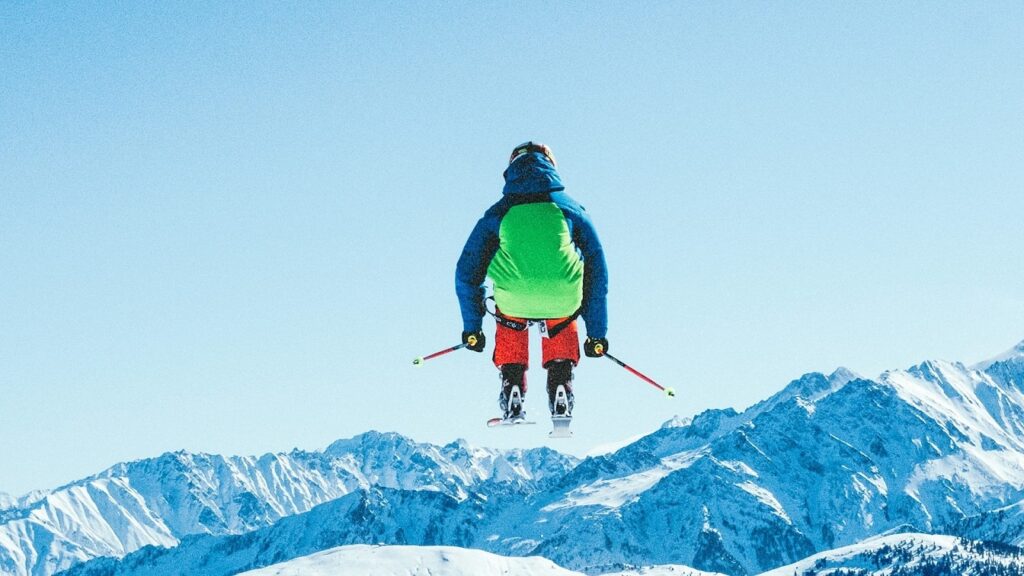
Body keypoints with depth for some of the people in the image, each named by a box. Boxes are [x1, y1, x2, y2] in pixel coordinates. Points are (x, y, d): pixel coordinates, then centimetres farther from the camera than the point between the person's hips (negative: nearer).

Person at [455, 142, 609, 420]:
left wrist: (472, 327, 33)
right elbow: (597, 272, 22)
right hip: (564, 301, 0)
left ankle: (512, 390, 25)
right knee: (562, 325, 36)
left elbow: (466, 273, 20)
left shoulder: (497, 213, 17)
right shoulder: (571, 209, 18)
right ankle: (560, 385, 21)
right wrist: (597, 333, 29)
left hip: (513, 303, 0)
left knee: (509, 324, 36)